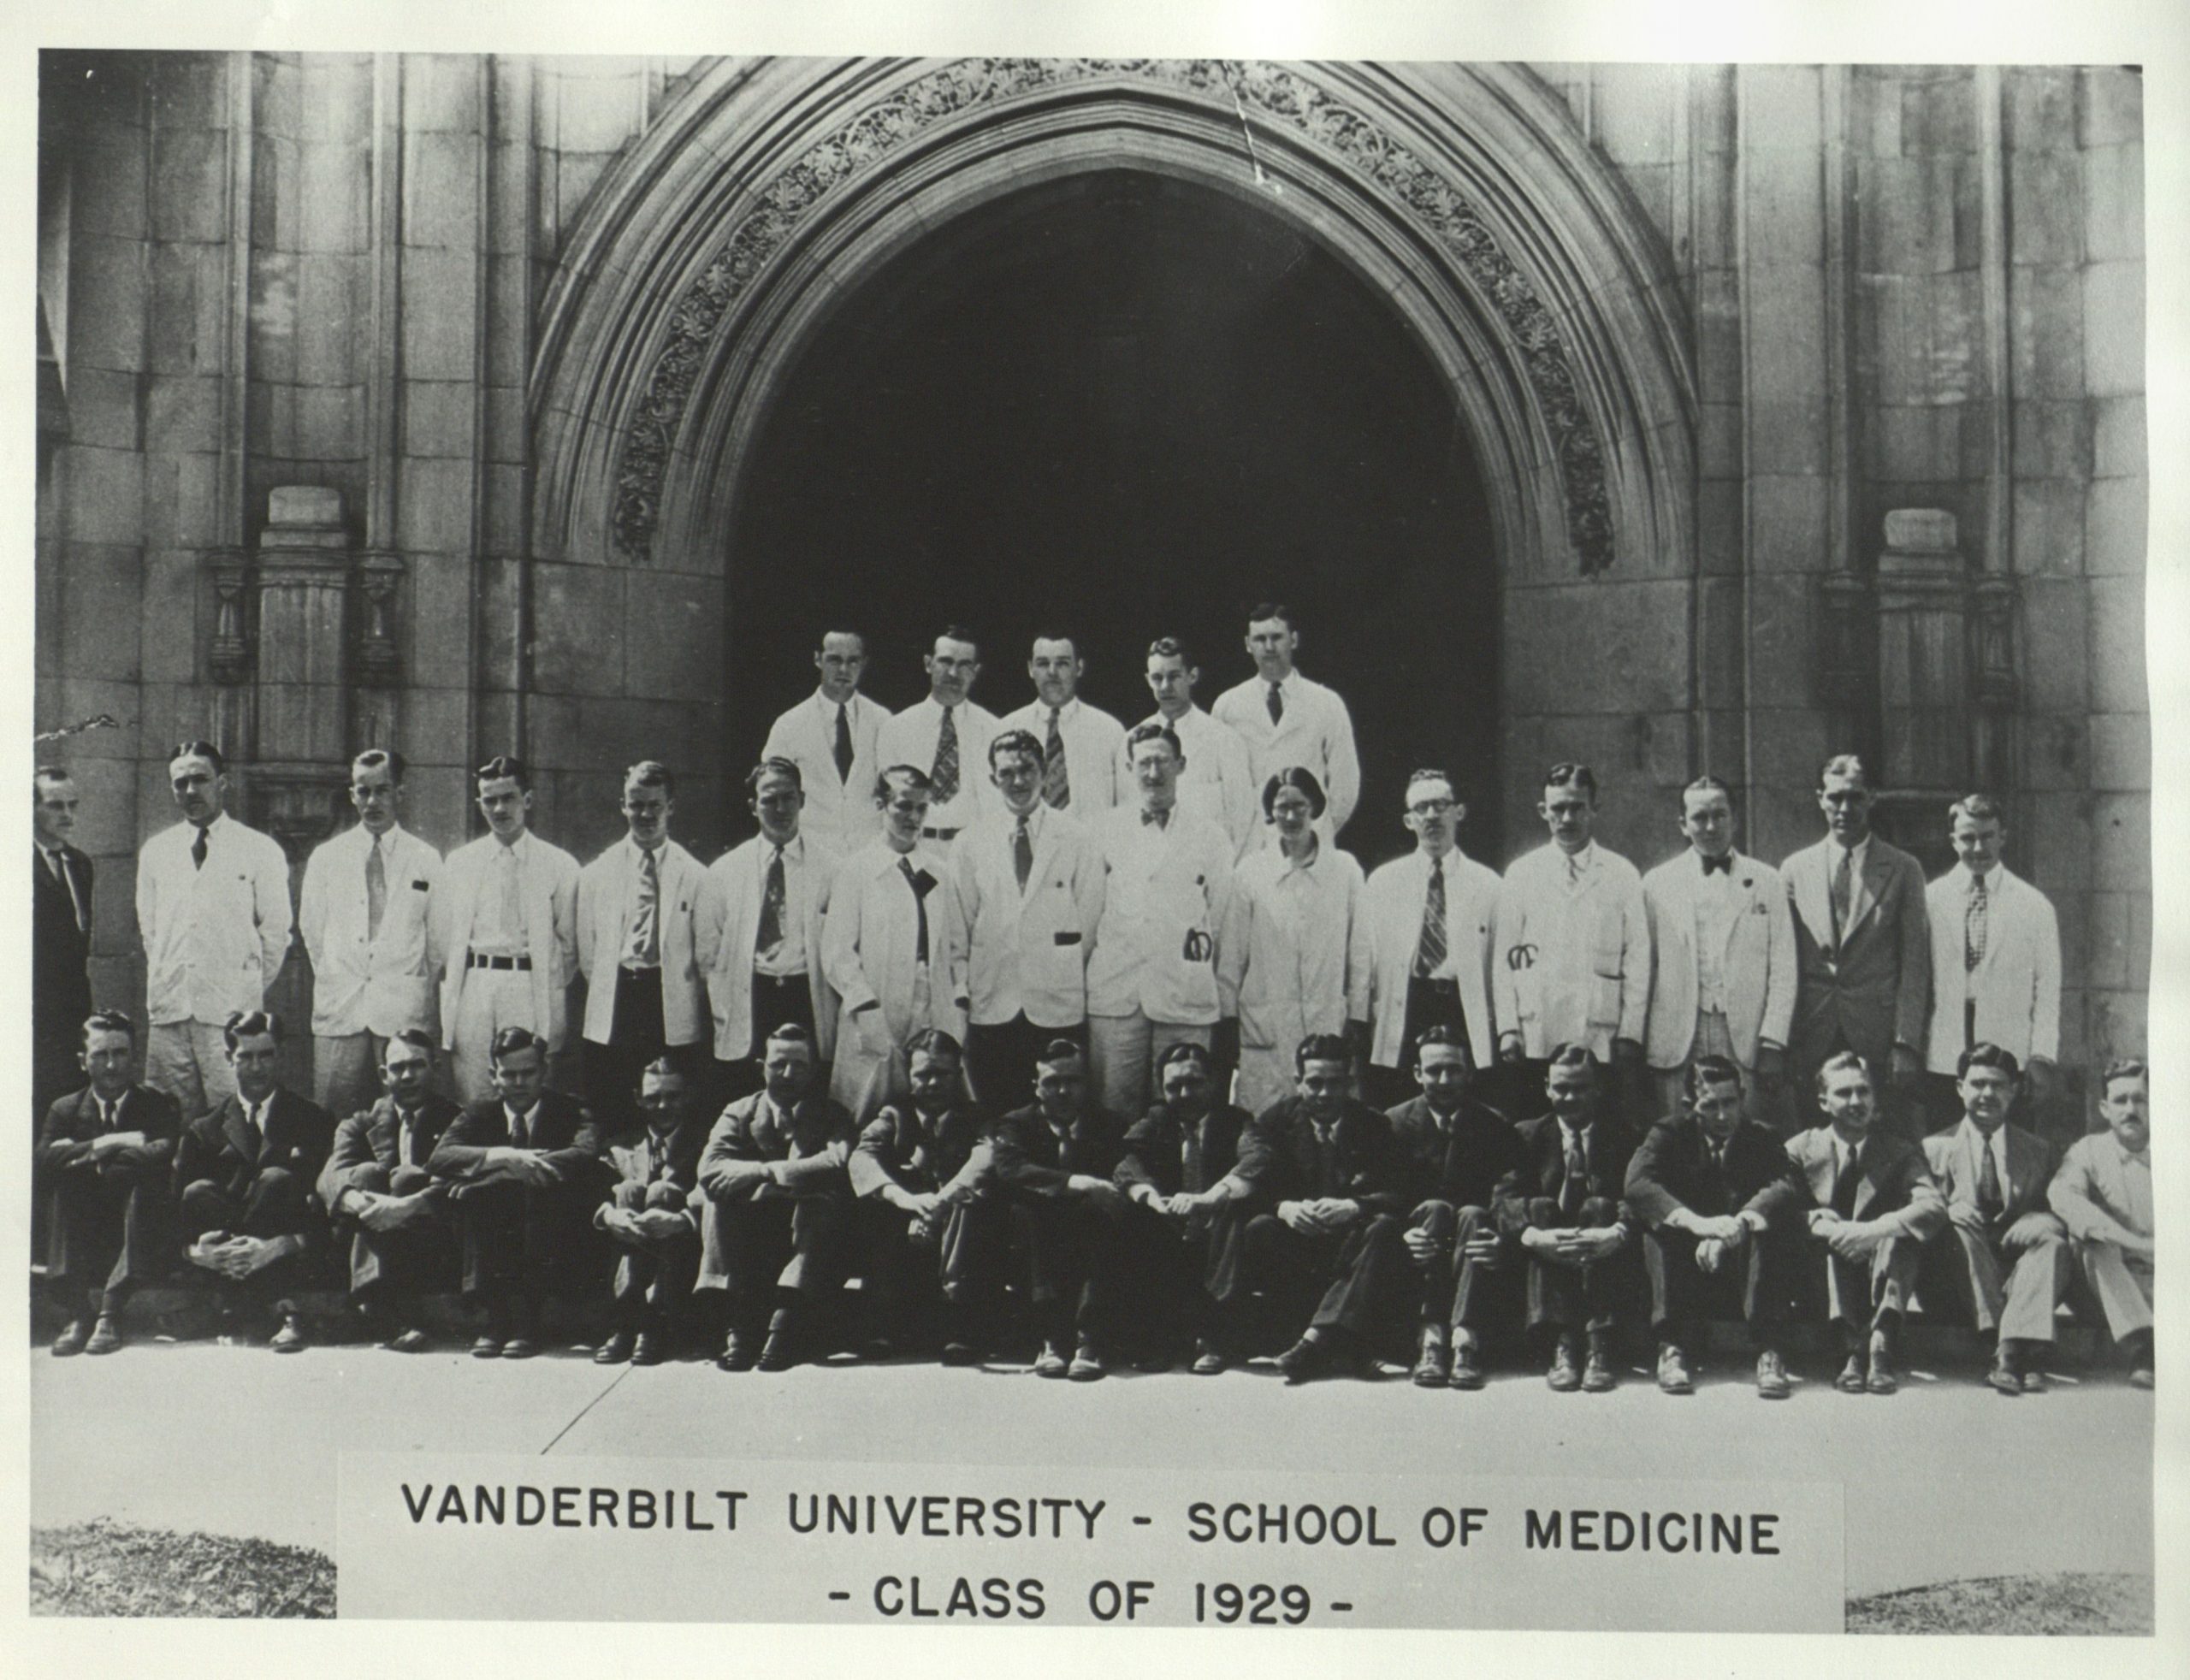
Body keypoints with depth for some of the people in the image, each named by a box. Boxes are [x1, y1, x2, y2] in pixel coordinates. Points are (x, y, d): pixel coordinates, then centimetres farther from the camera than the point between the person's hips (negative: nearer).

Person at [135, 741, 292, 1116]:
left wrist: (250, 991, 5)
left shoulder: (261, 851, 2)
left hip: (232, 1014, -4)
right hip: (168, 1011, 4)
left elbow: (276, 932, 4)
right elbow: (148, 927, 20)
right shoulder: (155, 852, 14)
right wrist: (168, 982, 14)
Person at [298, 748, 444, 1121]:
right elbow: (311, 928, 15)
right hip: (339, 1010, 1)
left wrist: (416, 990, 7)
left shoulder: (426, 859, 5)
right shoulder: (326, 857, 10)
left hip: (404, 1012, -1)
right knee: (332, 1121, -4)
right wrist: (334, 982, 12)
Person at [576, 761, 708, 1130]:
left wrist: (692, 1006, 1)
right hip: (612, 1016, 2)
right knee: (609, 1118, 0)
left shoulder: (694, 876, 4)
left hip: (673, 1016, -2)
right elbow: (587, 950, 12)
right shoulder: (596, 874, 11)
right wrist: (609, 996, 6)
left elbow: (706, 951, 4)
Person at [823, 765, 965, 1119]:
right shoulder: (856, 871, 3)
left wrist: (962, 998, 1)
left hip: (937, 1022, 3)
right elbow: (836, 952, -1)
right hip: (876, 1025, -2)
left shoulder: (942, 870, 11)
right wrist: (866, 1007, -11)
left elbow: (957, 944, 13)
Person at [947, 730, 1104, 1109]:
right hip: (991, 1008, 1)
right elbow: (958, 924, 11)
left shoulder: (1077, 839, 6)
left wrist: (1068, 972, 1)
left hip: (1059, 1009, -1)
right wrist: (961, 986, 4)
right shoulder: (970, 844, 11)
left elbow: (1089, 917, 6)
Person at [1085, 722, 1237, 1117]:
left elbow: (1221, 923, 12)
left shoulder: (1212, 839, 12)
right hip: (1114, 994, 0)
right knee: (1114, 1110, -2)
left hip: (1185, 1000, 0)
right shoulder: (1105, 829, 13)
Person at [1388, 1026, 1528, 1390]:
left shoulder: (1496, 1127, 0)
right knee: (1434, 1209, -28)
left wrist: (1503, 1243, -30)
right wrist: (1402, 1236, -26)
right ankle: (1430, 1340, -40)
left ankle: (1465, 1341, -44)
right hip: (1417, 1259, 0)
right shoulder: (1396, 1124, 2)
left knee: (1473, 1216, -29)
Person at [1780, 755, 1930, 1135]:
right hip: (1812, 1042, 2)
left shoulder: (1903, 870, 5)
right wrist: (1784, 1043, 2)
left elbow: (1914, 964, 2)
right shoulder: (1795, 869, 11)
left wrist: (1906, 1045, -6)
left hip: (1878, 1036, -2)